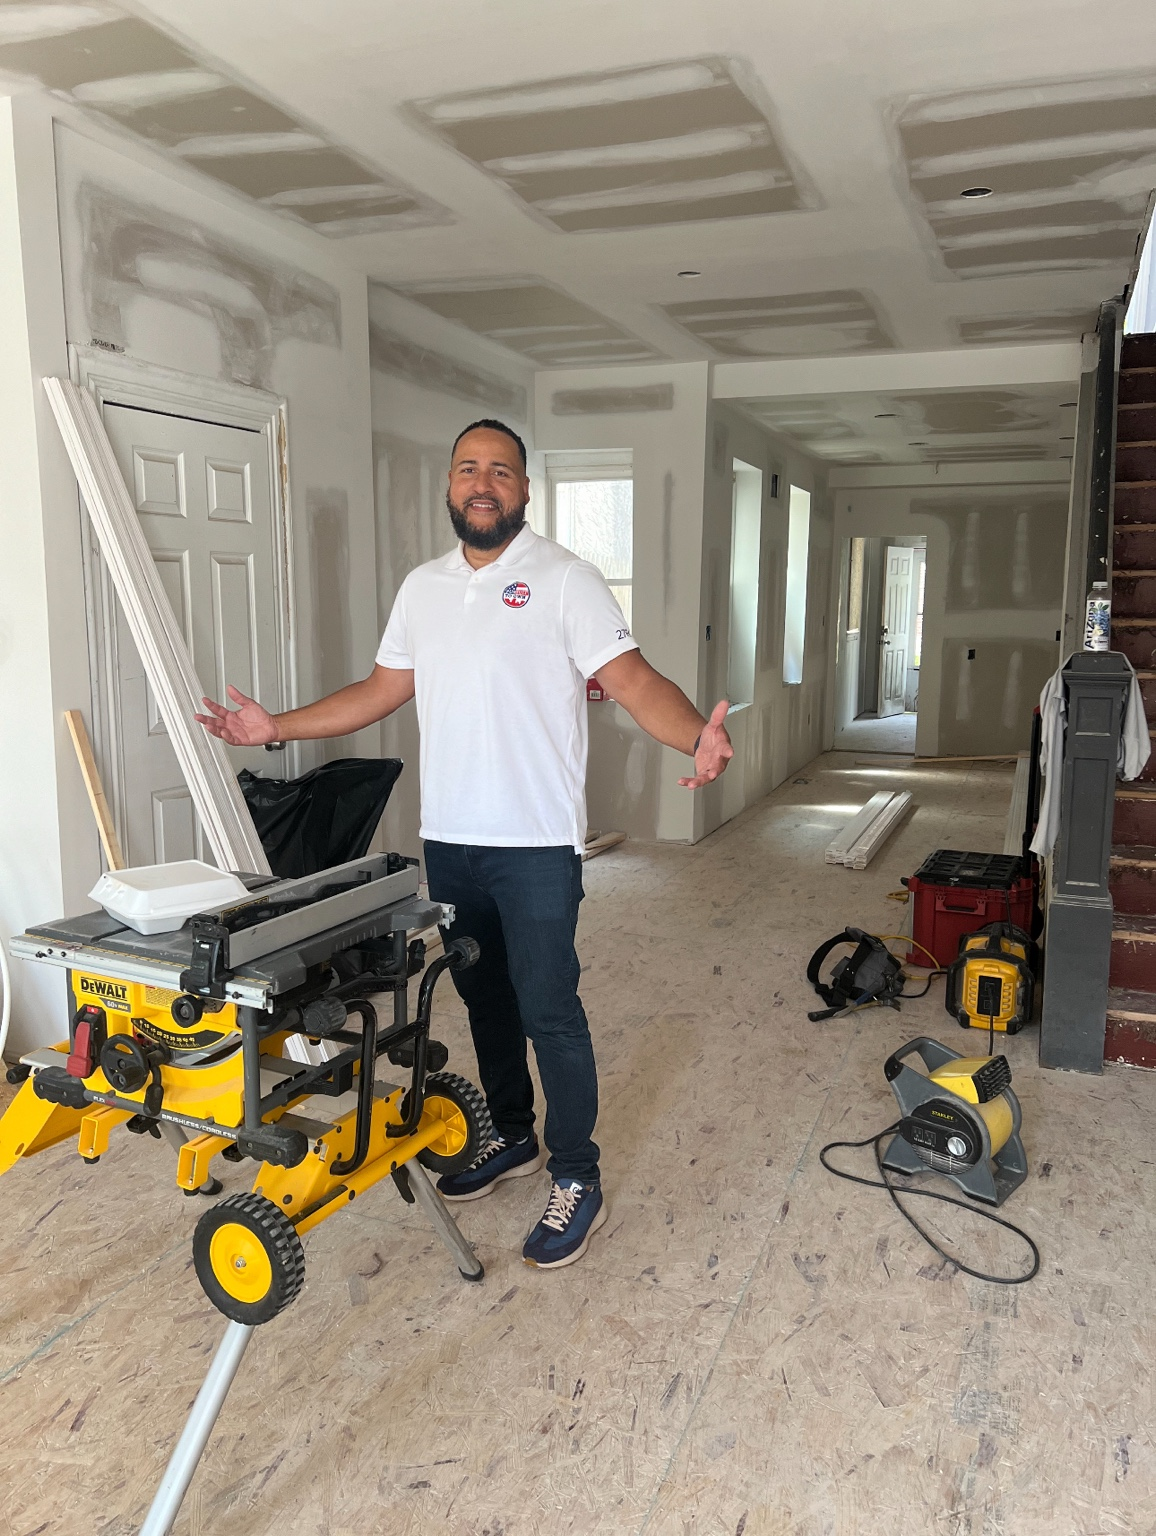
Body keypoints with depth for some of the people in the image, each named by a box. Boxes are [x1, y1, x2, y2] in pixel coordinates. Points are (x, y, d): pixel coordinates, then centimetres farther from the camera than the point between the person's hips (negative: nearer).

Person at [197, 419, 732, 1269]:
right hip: (449, 839, 6)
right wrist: (275, 727, 13)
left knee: (549, 1011, 0)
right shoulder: (422, 586, 12)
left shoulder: (564, 579, -8)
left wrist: (697, 735, -37)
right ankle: (513, 1138, 37)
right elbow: (381, 689, 17)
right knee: (484, 997, 18)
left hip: (536, 845, -6)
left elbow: (634, 680, -17)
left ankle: (577, 1180, 16)